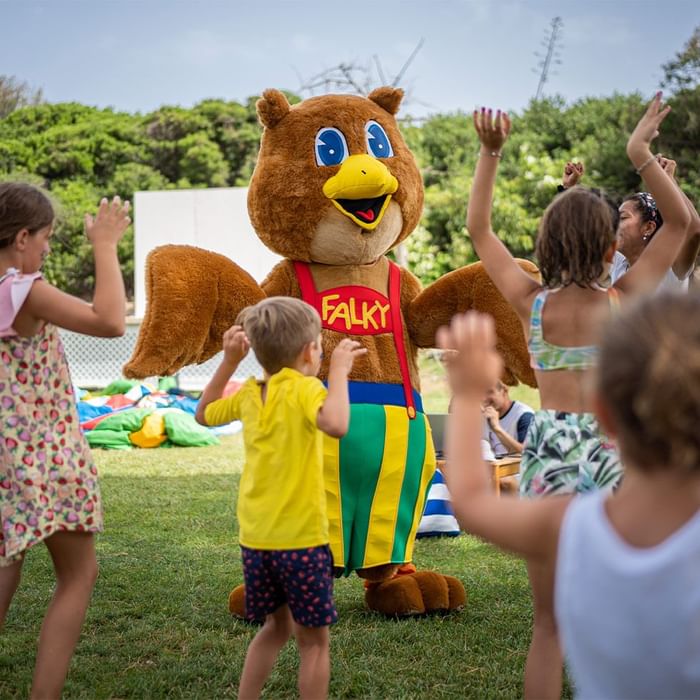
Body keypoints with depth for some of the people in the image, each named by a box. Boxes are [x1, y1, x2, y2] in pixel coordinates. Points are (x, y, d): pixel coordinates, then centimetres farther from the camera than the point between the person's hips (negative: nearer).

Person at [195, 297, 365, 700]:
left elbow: (204, 414, 26)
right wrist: (339, 371, -22)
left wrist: (229, 361, 19)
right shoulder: (304, 388, -13)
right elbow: (336, 424, -34)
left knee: (277, 627, 24)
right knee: (313, 640, 5)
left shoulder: (249, 394, 6)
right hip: (301, 538, -6)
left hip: (255, 538, 7)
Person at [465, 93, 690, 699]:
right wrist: (641, 155, -5)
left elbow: (478, 228, 9)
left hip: (549, 456, 1)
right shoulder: (625, 303, -6)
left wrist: (490, 153, 2)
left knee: (550, 625, 10)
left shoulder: (531, 303, -4)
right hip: (613, 455, -1)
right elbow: (680, 221, 5)